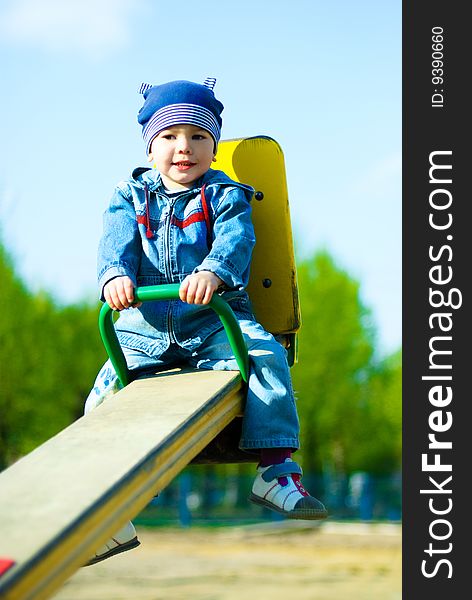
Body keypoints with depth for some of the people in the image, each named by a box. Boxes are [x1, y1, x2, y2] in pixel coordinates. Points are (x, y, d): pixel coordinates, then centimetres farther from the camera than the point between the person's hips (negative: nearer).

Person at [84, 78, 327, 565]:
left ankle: (275, 469, -24)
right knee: (105, 395, -14)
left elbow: (235, 241, -15)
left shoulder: (224, 195, 5)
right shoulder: (130, 196, 11)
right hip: (143, 329, 2)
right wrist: (115, 276, -33)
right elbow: (116, 242, -7)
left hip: (213, 321, -2)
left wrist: (213, 272, -40)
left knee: (265, 355, -29)